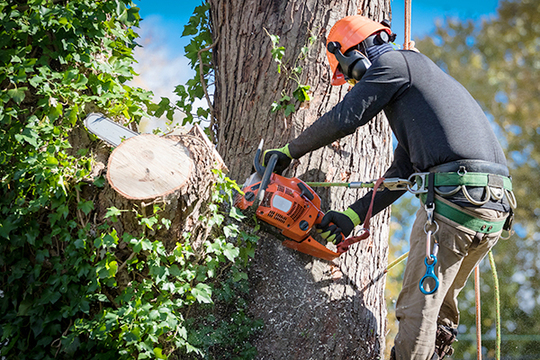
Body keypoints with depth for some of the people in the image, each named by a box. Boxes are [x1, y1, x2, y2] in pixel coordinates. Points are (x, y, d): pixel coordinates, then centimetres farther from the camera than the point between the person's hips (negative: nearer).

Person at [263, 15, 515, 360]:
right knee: (441, 300, 20)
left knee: (418, 308, -2)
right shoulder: (419, 81, 32)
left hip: (455, 195, -9)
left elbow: (342, 119, -1)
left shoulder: (394, 63, 5)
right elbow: (402, 173, 27)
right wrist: (353, 216, 23)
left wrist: (287, 152, 13)